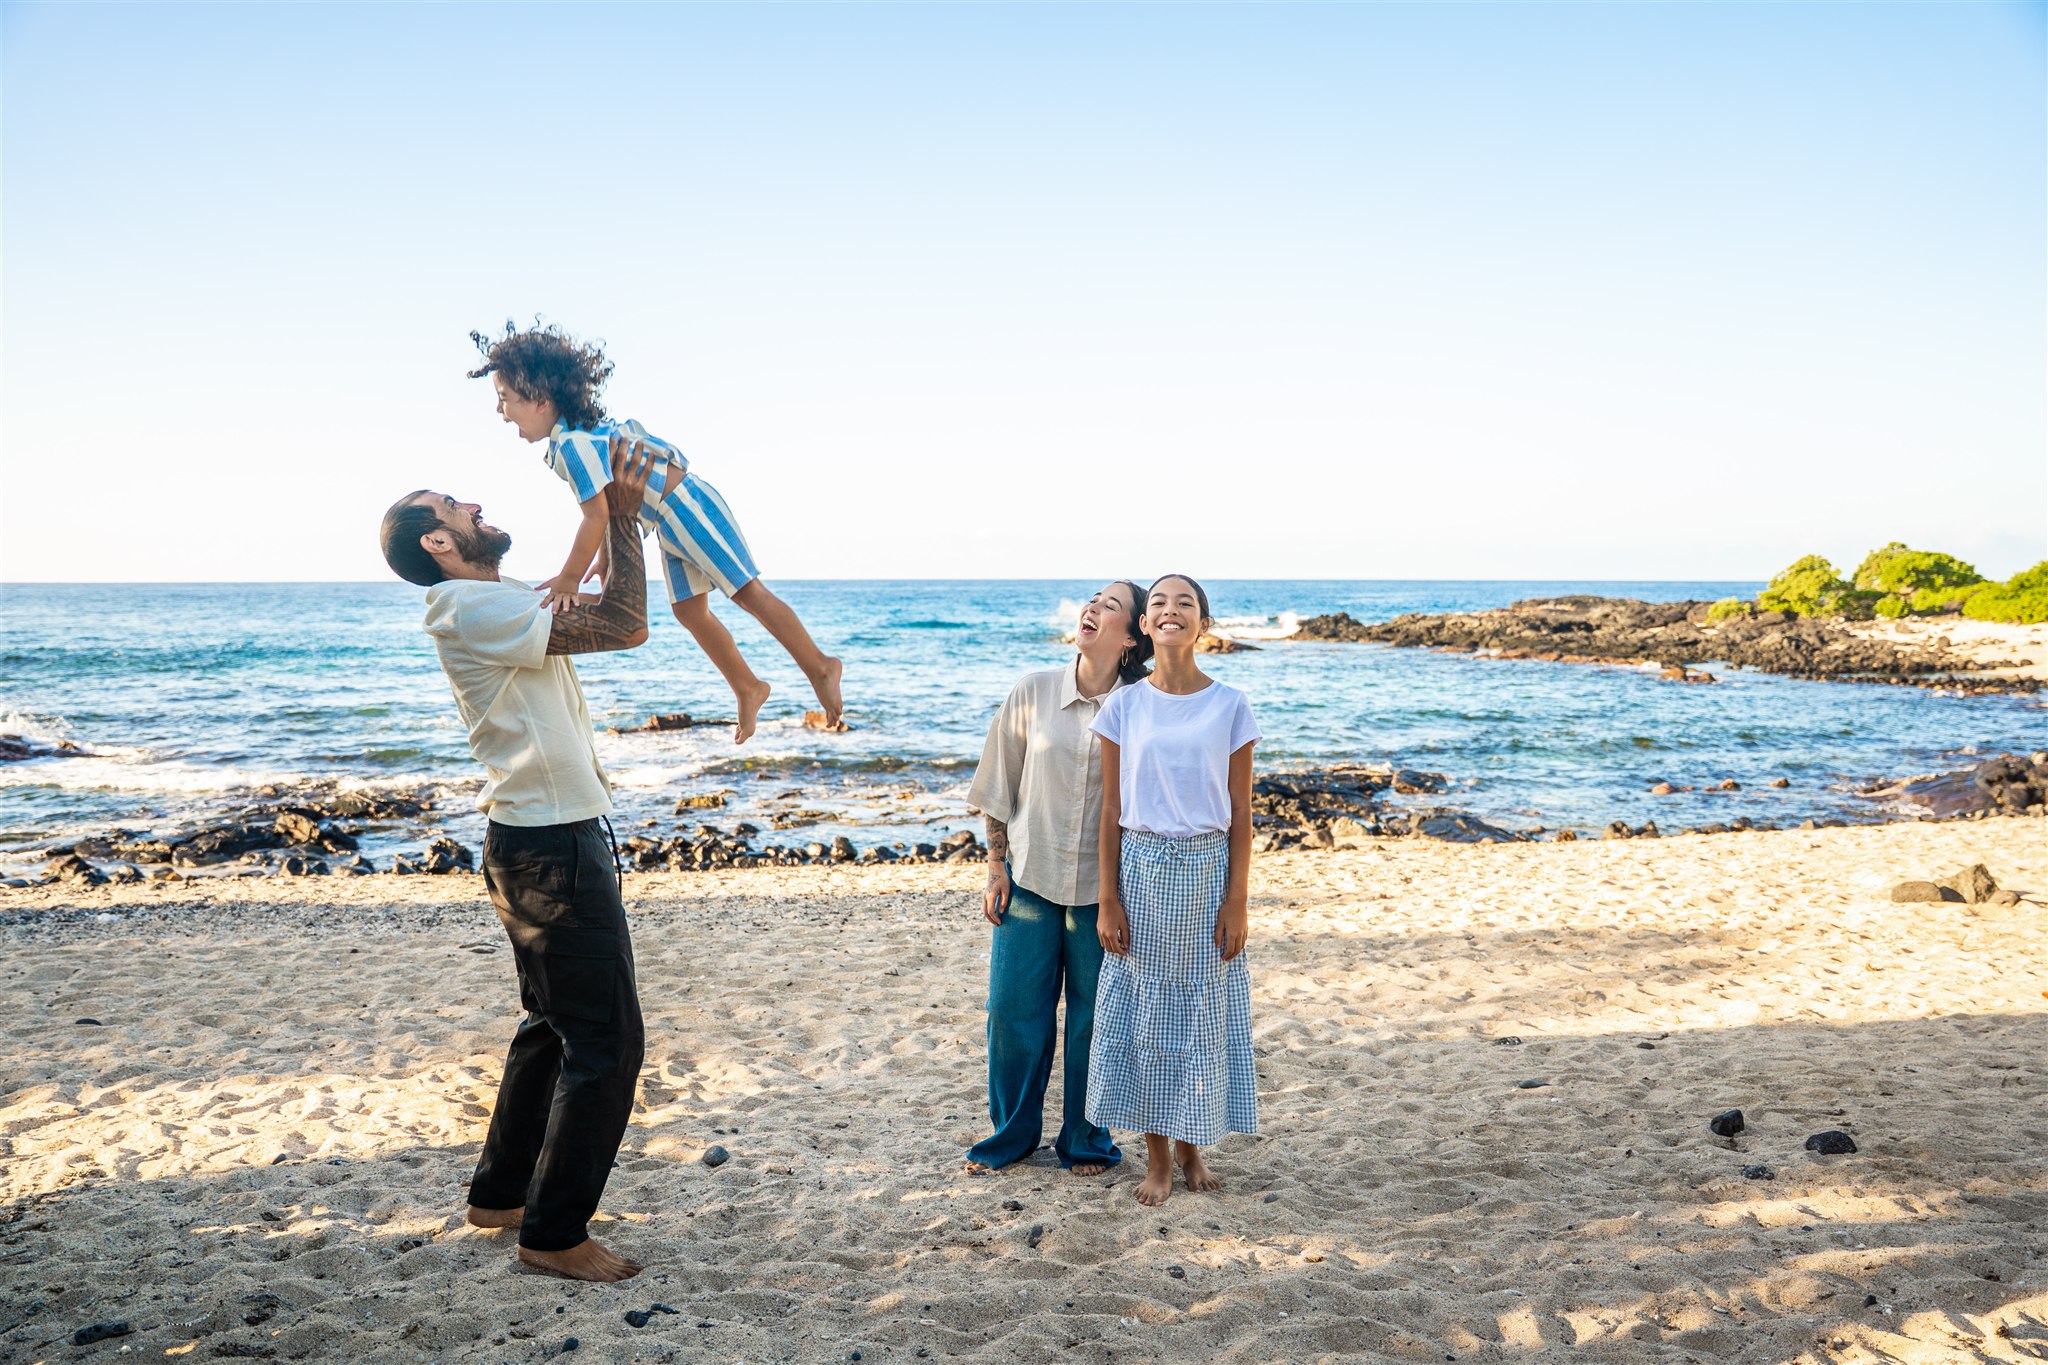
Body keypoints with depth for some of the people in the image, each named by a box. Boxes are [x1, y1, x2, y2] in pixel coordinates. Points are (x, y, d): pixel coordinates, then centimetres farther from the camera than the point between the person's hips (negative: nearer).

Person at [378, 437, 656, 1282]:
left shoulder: (494, 605, 14)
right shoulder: (475, 609, -18)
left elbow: (618, 622, 14)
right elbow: (623, 623, -22)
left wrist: (618, 513, 9)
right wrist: (623, 515, -16)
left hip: (536, 842, 11)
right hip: (553, 850, -11)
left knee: (553, 1025, 21)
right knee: (606, 1041, -4)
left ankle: (502, 1193, 34)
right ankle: (554, 1233, 7)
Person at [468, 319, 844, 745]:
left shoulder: (573, 444, -26)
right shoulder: (572, 439, 4)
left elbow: (597, 515, -29)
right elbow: (608, 503, 12)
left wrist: (569, 580, -22)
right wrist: (603, 560, 15)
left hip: (689, 509, -10)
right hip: (668, 524, 10)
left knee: (748, 592, -4)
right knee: (690, 610, 14)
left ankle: (820, 668, 5)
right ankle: (748, 688, 25)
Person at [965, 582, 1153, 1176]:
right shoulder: (1033, 692, -5)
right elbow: (1000, 792, 3)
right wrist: (996, 870, 2)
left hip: (1102, 884, -1)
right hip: (1030, 876, 1)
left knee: (1094, 1015, 9)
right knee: (1014, 1008, 8)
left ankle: (1086, 1140, 28)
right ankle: (1012, 1132, 29)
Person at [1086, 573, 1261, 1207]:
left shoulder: (1229, 706, -2)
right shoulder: (1124, 706, 0)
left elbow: (1240, 812, -1)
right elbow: (1111, 809, 2)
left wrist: (1237, 902, -5)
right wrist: (1107, 900, -2)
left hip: (1207, 871, 0)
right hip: (1141, 870, 1)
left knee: (1202, 1010, 8)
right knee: (1145, 1011, 7)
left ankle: (1191, 1146, 27)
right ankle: (1157, 1157, 21)